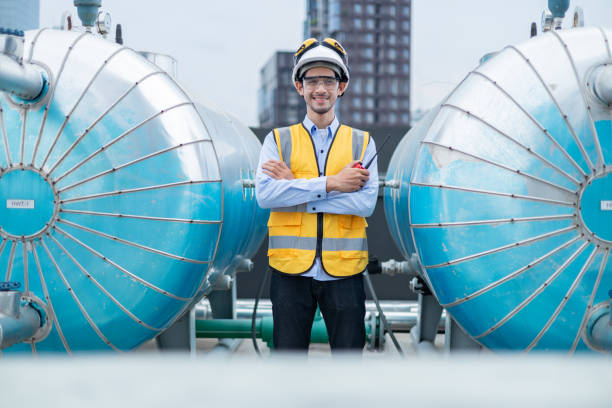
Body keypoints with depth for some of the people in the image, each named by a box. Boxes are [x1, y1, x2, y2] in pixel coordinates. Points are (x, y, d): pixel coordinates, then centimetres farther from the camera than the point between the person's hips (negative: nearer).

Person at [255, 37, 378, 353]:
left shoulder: (362, 143, 7)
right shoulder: (278, 140, 7)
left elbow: (366, 203, -9)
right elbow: (264, 194, -11)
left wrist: (294, 190, -12)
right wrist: (330, 183, -16)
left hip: (344, 272, 0)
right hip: (291, 271, 0)